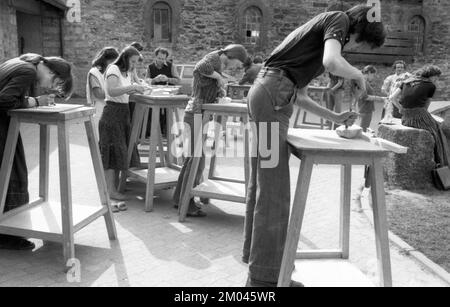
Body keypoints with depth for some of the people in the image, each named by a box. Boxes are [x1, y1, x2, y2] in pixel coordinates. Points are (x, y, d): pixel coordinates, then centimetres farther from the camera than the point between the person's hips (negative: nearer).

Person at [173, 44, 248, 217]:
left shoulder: (219, 65, 21)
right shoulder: (214, 58, -8)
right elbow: (200, 68, -31)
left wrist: (220, 90, 9)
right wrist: (219, 76, -17)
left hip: (197, 115, 10)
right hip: (197, 114, -10)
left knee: (193, 157, 13)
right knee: (198, 159, -8)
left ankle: (179, 198, 21)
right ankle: (186, 204, -1)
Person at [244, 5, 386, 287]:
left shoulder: (323, 30, 28)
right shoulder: (339, 19, 1)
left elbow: (300, 95, 25)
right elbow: (332, 63, -22)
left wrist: (335, 118, 20)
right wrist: (358, 75, -2)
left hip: (266, 93, 10)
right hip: (273, 94, -10)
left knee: (262, 183, 15)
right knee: (274, 188, -7)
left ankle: (255, 252, 29)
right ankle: (265, 274, 2)